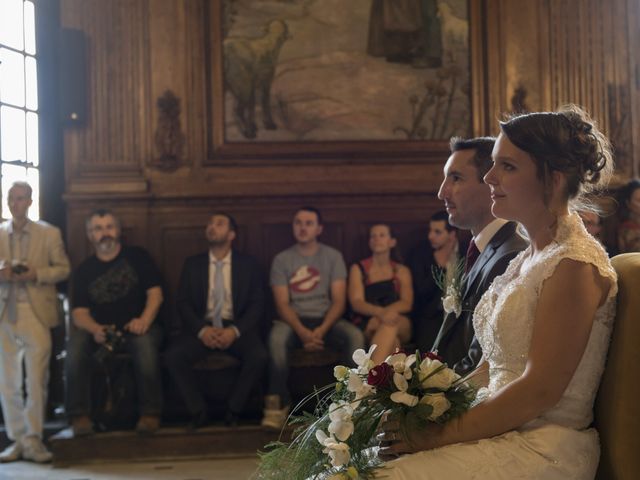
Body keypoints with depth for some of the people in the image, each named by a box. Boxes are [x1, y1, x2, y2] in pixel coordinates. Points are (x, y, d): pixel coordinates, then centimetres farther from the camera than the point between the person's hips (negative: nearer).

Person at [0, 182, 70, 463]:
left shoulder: (49, 234, 7)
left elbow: (63, 269, 5)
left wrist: (36, 274, -12)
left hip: (36, 313, -2)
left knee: (36, 380, -7)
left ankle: (33, 440, 2)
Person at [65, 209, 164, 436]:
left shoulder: (137, 256, 7)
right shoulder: (84, 270, 11)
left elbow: (155, 294, 0)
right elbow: (79, 312, 1)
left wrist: (144, 320, -19)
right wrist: (95, 329, -22)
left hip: (137, 326, -2)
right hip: (100, 330, 2)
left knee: (145, 344, -36)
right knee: (76, 343, -29)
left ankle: (150, 413, -21)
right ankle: (79, 415, -19)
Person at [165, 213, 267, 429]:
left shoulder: (249, 264, 6)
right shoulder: (192, 264, 10)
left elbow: (257, 305, -1)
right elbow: (183, 303, 3)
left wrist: (235, 330, -18)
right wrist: (201, 329, -16)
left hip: (237, 328, -1)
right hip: (202, 328, 1)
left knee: (260, 356, -31)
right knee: (173, 356, -27)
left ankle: (233, 410, -8)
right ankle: (199, 411, -8)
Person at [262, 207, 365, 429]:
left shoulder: (333, 257, 6)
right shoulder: (282, 260, 5)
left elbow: (339, 300, -2)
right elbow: (282, 304, -3)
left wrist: (322, 330, -21)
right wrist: (302, 331, -22)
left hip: (326, 319, 1)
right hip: (295, 320, -1)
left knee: (355, 336, -31)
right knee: (276, 337, -35)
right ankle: (279, 402, -23)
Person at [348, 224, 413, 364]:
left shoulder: (402, 271, 17)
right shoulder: (358, 269, 11)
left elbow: (407, 304, 1)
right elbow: (356, 303, -4)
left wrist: (386, 312, -22)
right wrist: (379, 312, -27)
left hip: (400, 327, 1)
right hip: (365, 326, 0)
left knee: (391, 322, -37)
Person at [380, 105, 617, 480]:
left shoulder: (575, 265, -15)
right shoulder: (529, 258, 14)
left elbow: (540, 389, -19)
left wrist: (443, 434, -16)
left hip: (543, 449, -8)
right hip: (505, 431, 8)